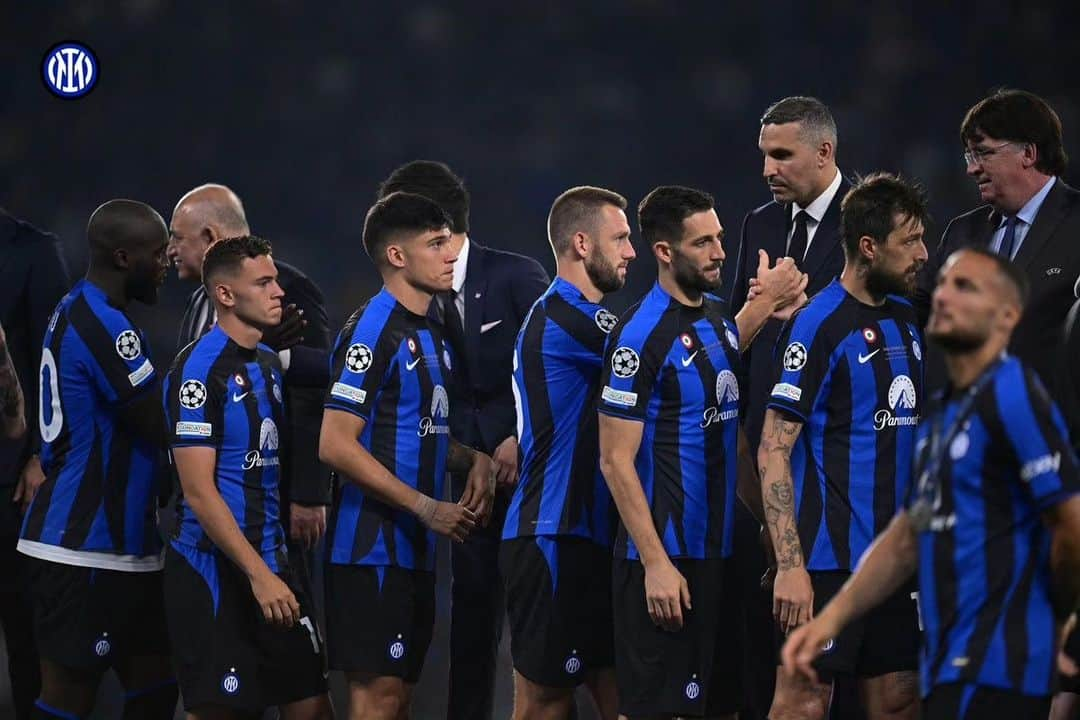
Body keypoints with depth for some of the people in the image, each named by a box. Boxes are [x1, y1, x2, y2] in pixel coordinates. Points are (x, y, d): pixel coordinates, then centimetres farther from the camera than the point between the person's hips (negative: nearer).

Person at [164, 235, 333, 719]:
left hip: (272, 561, 8)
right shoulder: (200, 370, -13)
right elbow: (199, 490, -18)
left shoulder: (268, 362, 13)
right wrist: (259, 574, -20)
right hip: (215, 567, -8)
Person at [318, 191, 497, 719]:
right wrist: (427, 507, -18)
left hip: (416, 549, 9)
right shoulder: (373, 332, -13)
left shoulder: (431, 334, 15)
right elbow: (336, 445, -19)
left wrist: (474, 461, 3)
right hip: (373, 550, -9)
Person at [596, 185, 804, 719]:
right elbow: (616, 461, -14)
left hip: (717, 550, 8)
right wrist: (656, 564, -16)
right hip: (664, 559, -8)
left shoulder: (719, 317, 10)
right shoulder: (641, 334, -14)